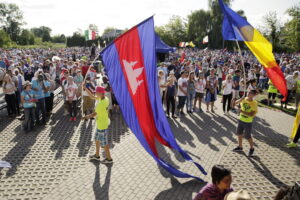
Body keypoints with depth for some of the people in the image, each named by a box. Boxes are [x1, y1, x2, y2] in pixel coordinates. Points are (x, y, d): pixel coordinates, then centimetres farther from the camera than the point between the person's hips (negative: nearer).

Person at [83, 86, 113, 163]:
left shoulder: (101, 104, -29)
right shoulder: (105, 98, -3)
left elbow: (94, 114, -17)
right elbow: (92, 97, 9)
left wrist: (86, 117, 1)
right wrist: (85, 89, 4)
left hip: (102, 125, -9)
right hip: (100, 124, 9)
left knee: (104, 142, 6)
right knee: (97, 139, 23)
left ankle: (109, 158, 23)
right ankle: (97, 155, 40)